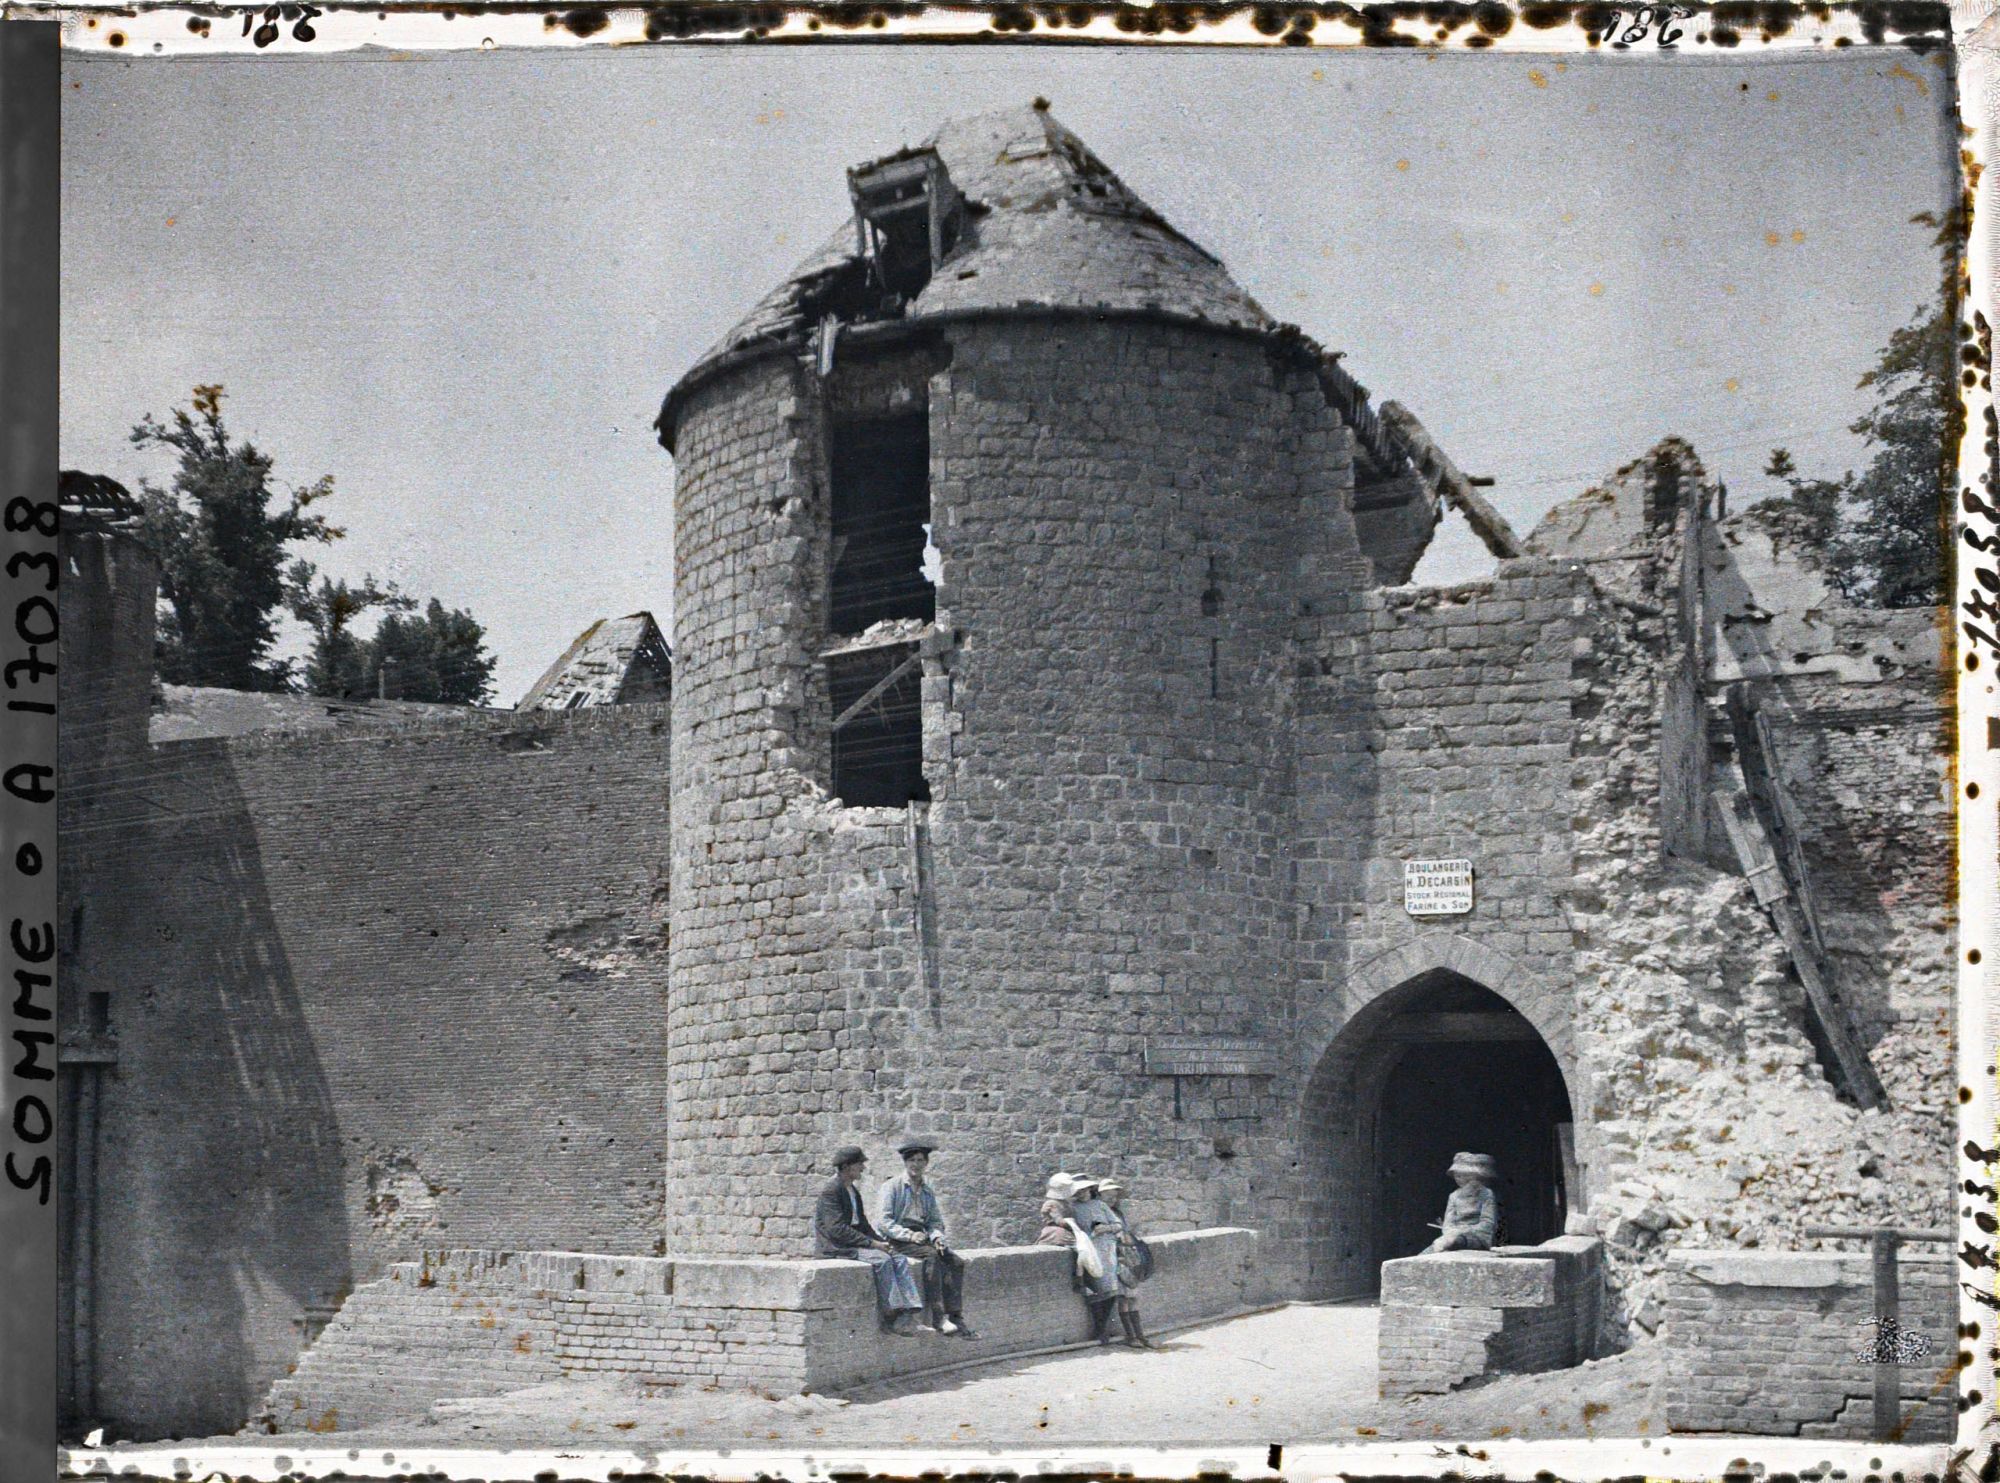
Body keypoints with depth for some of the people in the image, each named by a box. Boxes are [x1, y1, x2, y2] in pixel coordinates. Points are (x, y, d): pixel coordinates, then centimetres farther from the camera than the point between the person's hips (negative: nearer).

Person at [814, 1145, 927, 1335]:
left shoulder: (854, 1192, 19)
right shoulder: (830, 1192, -11)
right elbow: (837, 1229, -20)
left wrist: (882, 1241, 3)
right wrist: (871, 1243, -20)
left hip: (856, 1241, 9)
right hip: (837, 1247, -9)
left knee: (900, 1259, -12)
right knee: (882, 1260, -30)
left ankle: (907, 1316, -23)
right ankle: (891, 1318, -26)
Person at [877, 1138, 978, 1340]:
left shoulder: (928, 1191, 19)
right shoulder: (892, 1186, 0)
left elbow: (936, 1221, 20)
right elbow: (883, 1221, -9)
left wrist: (937, 1236, -3)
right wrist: (909, 1235, -18)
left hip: (919, 1236, 6)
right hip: (896, 1240, -6)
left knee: (956, 1262, -18)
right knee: (932, 1256, -33)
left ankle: (955, 1317, -23)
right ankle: (937, 1318, -36)